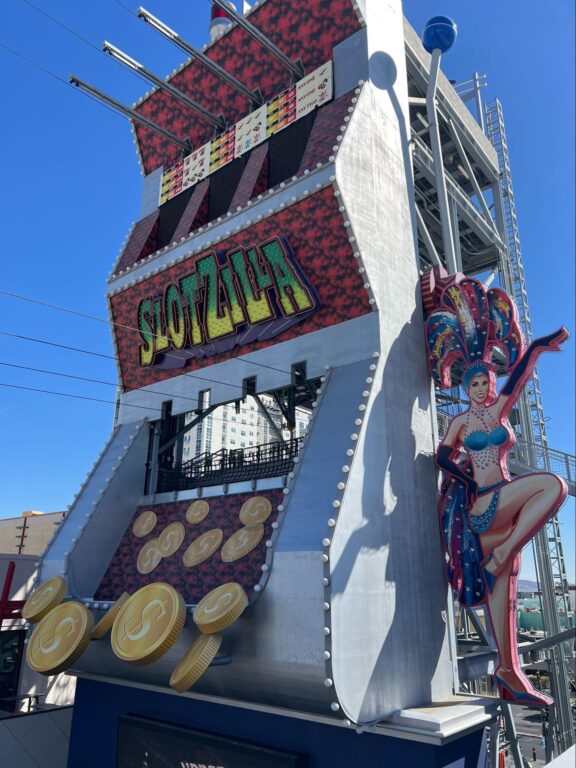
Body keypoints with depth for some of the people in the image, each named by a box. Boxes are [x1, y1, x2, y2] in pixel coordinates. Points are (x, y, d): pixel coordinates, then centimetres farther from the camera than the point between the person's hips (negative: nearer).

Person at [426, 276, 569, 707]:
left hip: (503, 507, 4)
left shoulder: (499, 411, 13)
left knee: (502, 589, 3)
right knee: (553, 484, -23)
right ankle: (504, 573, -19)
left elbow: (517, 378, -1)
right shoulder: (461, 422, 6)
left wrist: (537, 349, -14)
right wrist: (464, 478, -7)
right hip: (479, 506, -4)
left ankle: (509, 674, 10)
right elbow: (444, 456, 10)